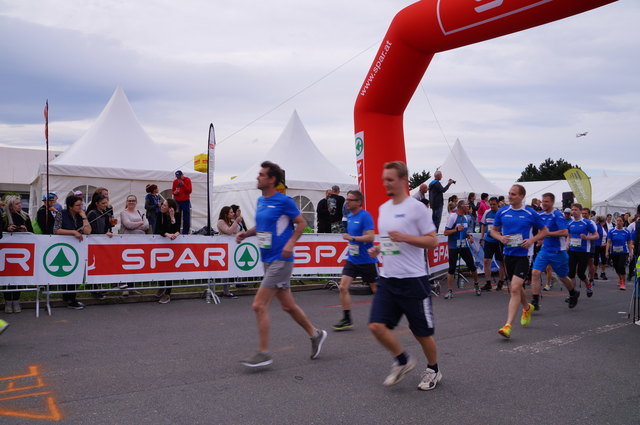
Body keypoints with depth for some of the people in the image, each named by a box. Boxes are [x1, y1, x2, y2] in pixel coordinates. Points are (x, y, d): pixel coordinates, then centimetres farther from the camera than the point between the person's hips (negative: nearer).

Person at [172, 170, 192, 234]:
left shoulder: (187, 180, -1)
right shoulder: (175, 181, 6)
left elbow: (189, 191, -8)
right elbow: (172, 190, 15)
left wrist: (183, 184, -17)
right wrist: (174, 192, -9)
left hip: (186, 201, -2)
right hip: (177, 201, 2)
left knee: (186, 219, -3)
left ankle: (185, 233, 2)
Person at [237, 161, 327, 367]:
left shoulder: (283, 201, -12)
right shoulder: (261, 201, 10)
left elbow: (301, 223, -6)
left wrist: (291, 243, -18)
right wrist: (246, 233, 5)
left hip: (280, 261, -8)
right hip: (268, 260, 8)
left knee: (259, 305, -10)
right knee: (288, 305, 16)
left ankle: (263, 353, 1)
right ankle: (315, 334, 34)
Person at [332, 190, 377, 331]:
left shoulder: (365, 216, -15)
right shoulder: (349, 216, 10)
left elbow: (370, 237, -22)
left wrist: (352, 238, -23)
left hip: (367, 260, -7)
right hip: (352, 259, 7)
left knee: (376, 290, 8)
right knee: (343, 287, -6)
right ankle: (347, 320, 1)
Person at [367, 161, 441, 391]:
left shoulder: (416, 207, -9)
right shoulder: (383, 208, 12)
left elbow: (432, 241, -10)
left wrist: (405, 237, -22)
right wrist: (378, 248, 5)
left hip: (412, 279, -6)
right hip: (387, 278, 6)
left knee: (422, 332, 7)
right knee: (376, 326, -5)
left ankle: (433, 370, 33)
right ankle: (403, 361, 20)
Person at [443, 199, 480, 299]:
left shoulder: (465, 217, 9)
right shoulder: (452, 216, -12)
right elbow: (446, 232, -13)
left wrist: (469, 236, 4)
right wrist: (456, 229, -26)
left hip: (464, 245, 6)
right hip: (453, 247, -6)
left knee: (472, 266, 7)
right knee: (452, 269, -6)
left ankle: (476, 285, 30)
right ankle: (450, 291, 0)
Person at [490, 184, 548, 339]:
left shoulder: (530, 213, -5)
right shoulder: (502, 212, 3)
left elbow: (544, 230, 6)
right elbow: (493, 230, 13)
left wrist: (532, 240, -11)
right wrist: (501, 238, -8)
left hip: (523, 255, -5)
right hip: (508, 254, 5)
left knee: (515, 288, -16)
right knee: (515, 287, 19)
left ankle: (508, 325, -16)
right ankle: (527, 308, 50)